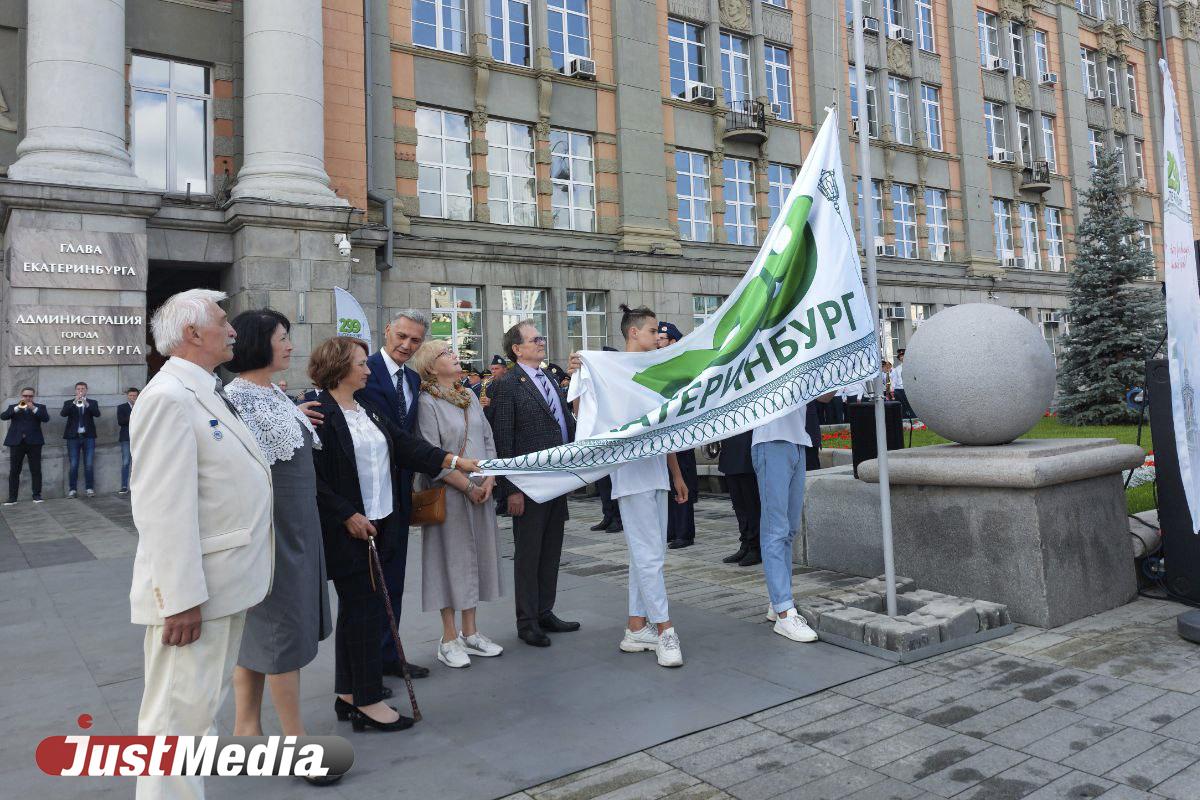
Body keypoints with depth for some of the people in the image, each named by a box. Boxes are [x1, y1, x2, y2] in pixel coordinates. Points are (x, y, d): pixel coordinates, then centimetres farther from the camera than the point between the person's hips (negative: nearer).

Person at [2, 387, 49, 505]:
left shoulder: (39, 407, 11)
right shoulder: (13, 407, 15)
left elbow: (46, 418, -7)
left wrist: (34, 408, -16)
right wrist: (17, 408, -14)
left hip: (34, 442, -1)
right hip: (16, 442, 1)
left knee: (36, 470, -1)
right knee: (14, 471, 1)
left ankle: (37, 495, 5)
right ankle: (12, 498, 4)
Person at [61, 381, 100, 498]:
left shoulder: (92, 402, 10)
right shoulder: (69, 403, 10)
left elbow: (97, 413, -9)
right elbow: (63, 414, -9)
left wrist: (86, 404, -23)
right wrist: (74, 402, -20)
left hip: (88, 437, 0)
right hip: (73, 437, 0)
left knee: (88, 465, -2)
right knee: (73, 465, -1)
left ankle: (90, 488, 1)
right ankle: (73, 489, 2)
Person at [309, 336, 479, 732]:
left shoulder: (369, 409, 13)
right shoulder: (319, 414, -14)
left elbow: (405, 444, 9)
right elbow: (313, 478, -17)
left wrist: (453, 460, 0)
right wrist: (348, 516, -17)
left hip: (379, 525, 9)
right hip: (348, 530, -8)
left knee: (357, 609, 14)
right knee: (365, 608, -3)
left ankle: (348, 695, 26)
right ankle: (368, 701, 9)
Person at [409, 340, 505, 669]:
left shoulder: (469, 395, 11)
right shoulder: (426, 402, -10)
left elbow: (488, 440, 11)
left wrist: (489, 479, -3)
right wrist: (468, 486, -14)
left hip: (480, 491, 7)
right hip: (448, 493, -6)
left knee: (477, 555, 10)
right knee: (451, 556, 1)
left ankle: (469, 632, 23)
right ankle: (449, 639, 13)